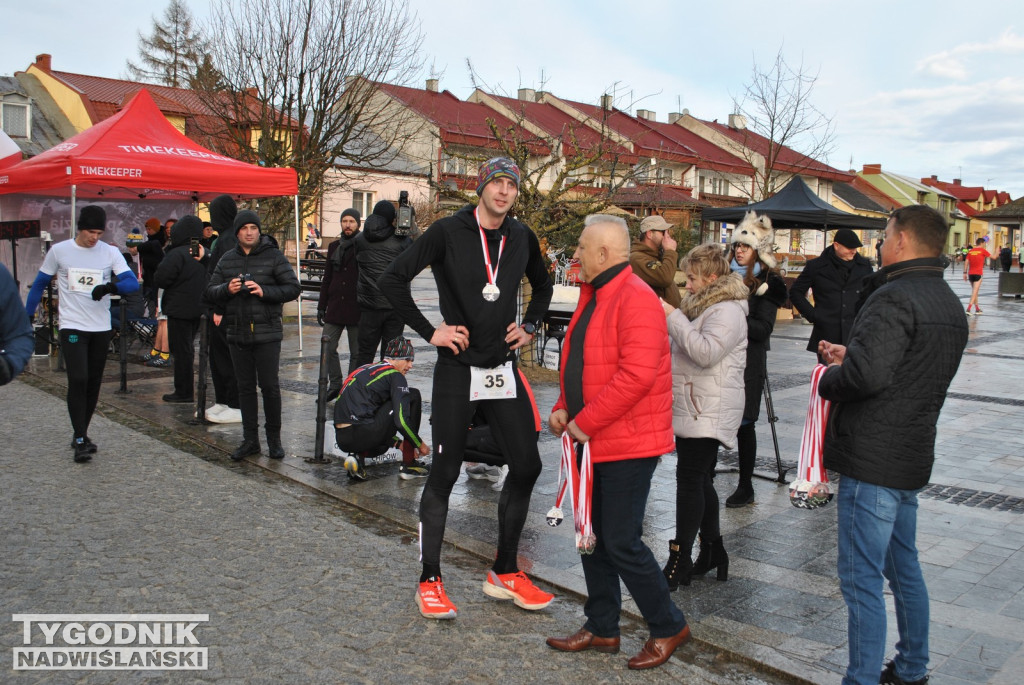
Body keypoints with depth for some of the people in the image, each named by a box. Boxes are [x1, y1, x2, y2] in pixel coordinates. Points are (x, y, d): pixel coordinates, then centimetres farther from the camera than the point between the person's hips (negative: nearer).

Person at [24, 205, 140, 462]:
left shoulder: (111, 252, 0)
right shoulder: (59, 251, -1)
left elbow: (133, 282, -11)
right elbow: (40, 283, 9)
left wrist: (111, 286, -30)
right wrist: (26, 315, 8)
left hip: (101, 328, 2)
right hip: (72, 327, -2)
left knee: (93, 383, 10)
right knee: (78, 380, -14)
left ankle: (81, 436, 24)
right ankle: (80, 439, -8)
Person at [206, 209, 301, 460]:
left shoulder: (274, 256, -2)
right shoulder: (227, 260, 11)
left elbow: (293, 288, -6)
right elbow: (210, 291, 12)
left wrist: (264, 291, -19)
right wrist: (227, 289, -9)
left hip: (267, 334, -4)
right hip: (238, 335, 4)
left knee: (270, 386, -1)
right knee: (245, 388, 10)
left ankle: (274, 438, 13)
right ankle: (250, 439, 20)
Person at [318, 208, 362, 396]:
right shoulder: (334, 247, 13)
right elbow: (327, 278, 16)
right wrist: (321, 306, 12)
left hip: (356, 308, -5)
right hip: (335, 307, 5)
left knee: (356, 352, 4)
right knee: (328, 348, 4)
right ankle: (334, 385, 17)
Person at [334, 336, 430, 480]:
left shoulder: (364, 370, 25)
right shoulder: (395, 376, 0)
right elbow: (401, 421, -10)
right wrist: (420, 444, 9)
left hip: (341, 439, 8)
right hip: (363, 435, -8)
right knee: (414, 395, 7)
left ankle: (359, 457, 7)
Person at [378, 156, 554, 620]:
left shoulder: (522, 239, 8)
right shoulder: (448, 232, -7)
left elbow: (542, 285, 27)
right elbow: (392, 280, -8)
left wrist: (529, 326, 12)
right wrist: (430, 331, -10)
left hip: (503, 369, 5)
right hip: (458, 369, -5)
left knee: (526, 465, 4)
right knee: (444, 473, 1)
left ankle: (504, 573, 21)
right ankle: (429, 581, 15)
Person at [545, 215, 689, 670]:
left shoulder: (636, 299, -18)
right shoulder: (593, 296, 13)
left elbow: (637, 374, -27)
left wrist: (585, 421, -22)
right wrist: (563, 408, 6)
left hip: (628, 444, -10)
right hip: (593, 440, 10)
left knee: (621, 543, -3)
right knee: (593, 536, 15)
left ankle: (668, 627, 18)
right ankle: (602, 628, 30)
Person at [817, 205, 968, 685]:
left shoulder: (893, 299, -19)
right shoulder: (950, 304, 13)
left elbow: (867, 374, -31)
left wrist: (829, 379, -11)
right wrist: (848, 356, 15)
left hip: (872, 461, -10)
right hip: (913, 459, 10)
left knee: (862, 580, -2)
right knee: (904, 568, 22)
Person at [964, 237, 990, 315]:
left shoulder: (970, 251, 9)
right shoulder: (982, 250, -4)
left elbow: (966, 262, 6)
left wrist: (965, 272, 9)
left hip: (970, 273, 5)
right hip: (978, 274, -5)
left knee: (974, 291, 16)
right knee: (975, 292, -7)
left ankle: (977, 309, 22)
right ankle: (968, 309, -19)